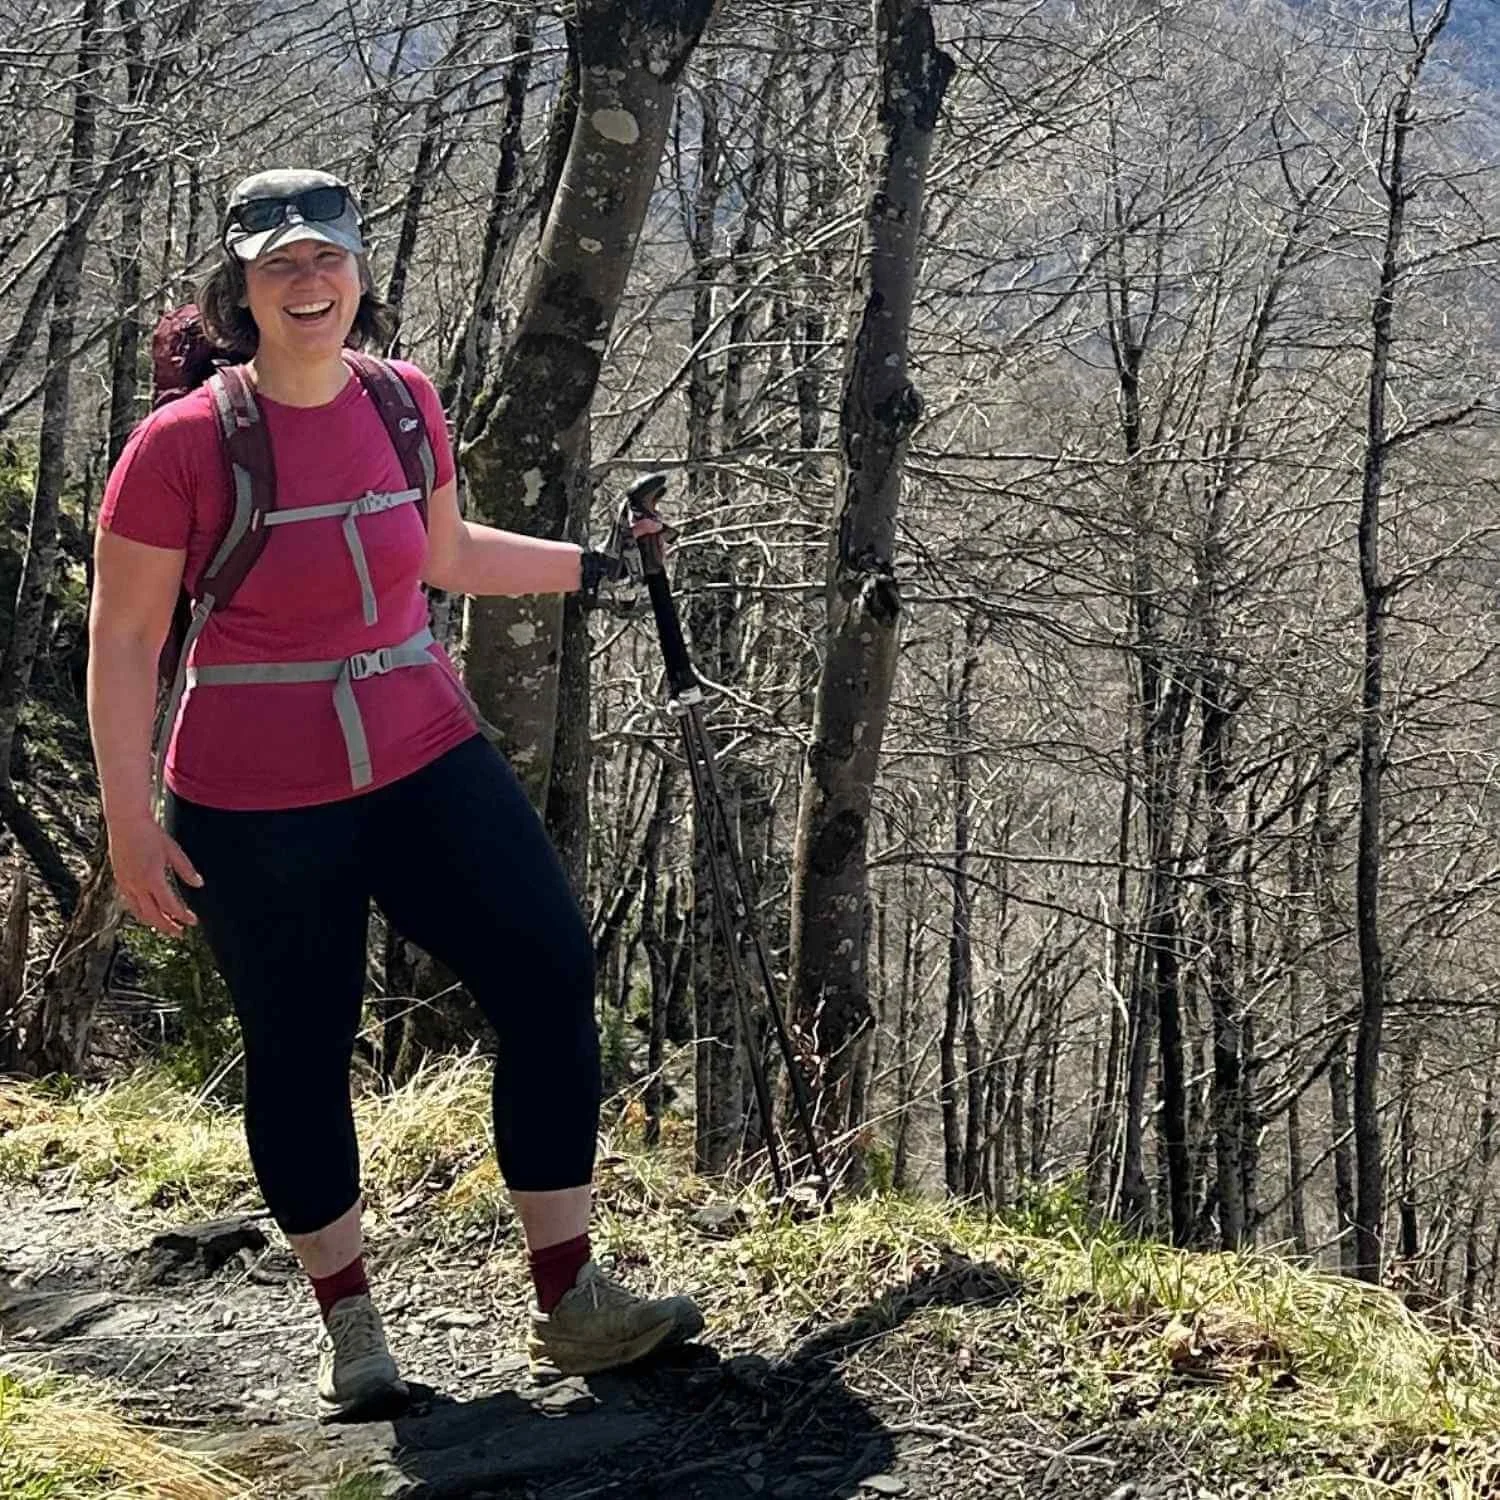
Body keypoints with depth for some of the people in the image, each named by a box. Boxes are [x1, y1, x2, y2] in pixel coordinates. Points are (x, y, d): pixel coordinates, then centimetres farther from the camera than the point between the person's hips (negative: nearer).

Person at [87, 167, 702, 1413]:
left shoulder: (405, 402, 2)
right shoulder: (181, 445, -12)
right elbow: (123, 638, -6)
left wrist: (594, 563, 18)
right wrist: (130, 822, -8)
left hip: (427, 762, 4)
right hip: (255, 806, -4)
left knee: (552, 979, -4)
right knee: (298, 1051, 7)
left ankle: (571, 1304, 6)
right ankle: (350, 1323, 27)